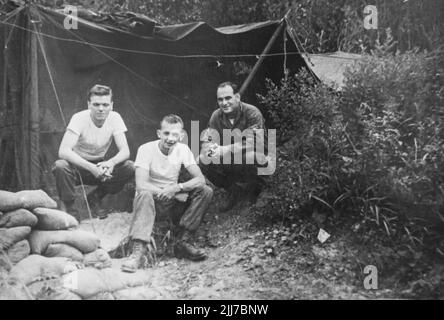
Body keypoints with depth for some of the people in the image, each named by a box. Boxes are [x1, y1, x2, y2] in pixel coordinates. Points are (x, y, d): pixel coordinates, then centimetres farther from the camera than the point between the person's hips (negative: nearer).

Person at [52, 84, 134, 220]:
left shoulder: (114, 118, -13)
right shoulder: (79, 118, -23)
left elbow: (125, 151, -17)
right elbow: (63, 151, -33)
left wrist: (111, 162, -39)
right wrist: (91, 168, -44)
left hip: (99, 165, 3)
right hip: (77, 165, -3)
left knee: (130, 168, -21)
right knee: (60, 166, -35)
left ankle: (95, 198, 2)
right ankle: (68, 205, -8)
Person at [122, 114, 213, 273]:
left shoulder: (183, 149, -5)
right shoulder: (146, 149, -16)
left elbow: (200, 179, -15)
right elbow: (140, 185, -26)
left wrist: (177, 188, -30)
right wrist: (163, 193, -34)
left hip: (173, 200, 4)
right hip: (151, 198, -4)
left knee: (205, 191, -18)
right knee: (145, 195, -39)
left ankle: (183, 242, -17)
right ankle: (138, 251, -40)